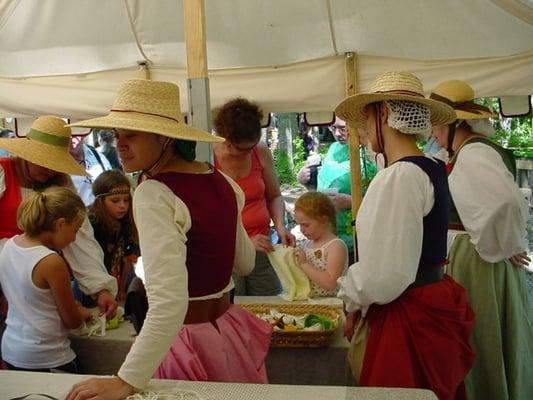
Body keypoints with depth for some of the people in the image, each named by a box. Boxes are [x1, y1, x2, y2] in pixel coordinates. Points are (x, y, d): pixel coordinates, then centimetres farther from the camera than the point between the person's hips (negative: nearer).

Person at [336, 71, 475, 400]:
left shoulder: (398, 177, -22)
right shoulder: (432, 169, 7)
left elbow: (385, 276, -24)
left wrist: (351, 298, -4)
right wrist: (360, 307, 12)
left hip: (406, 317, -9)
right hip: (435, 302, 9)